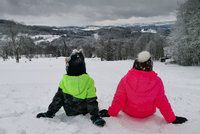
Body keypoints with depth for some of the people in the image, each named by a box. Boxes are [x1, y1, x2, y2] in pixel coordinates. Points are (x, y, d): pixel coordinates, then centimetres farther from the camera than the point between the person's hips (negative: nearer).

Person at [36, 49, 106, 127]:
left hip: (69, 112, 2)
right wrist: (95, 117, -15)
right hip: (83, 112, -2)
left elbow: (58, 99, -12)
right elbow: (91, 101, -21)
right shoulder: (88, 81, -23)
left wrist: (50, 112, -2)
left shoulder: (64, 80, -18)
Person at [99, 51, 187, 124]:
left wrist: (111, 112, 1)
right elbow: (162, 102, -14)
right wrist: (172, 119, 0)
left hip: (129, 112, 0)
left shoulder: (126, 79, -22)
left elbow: (119, 99, -14)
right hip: (148, 113, 1)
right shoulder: (157, 81, -22)